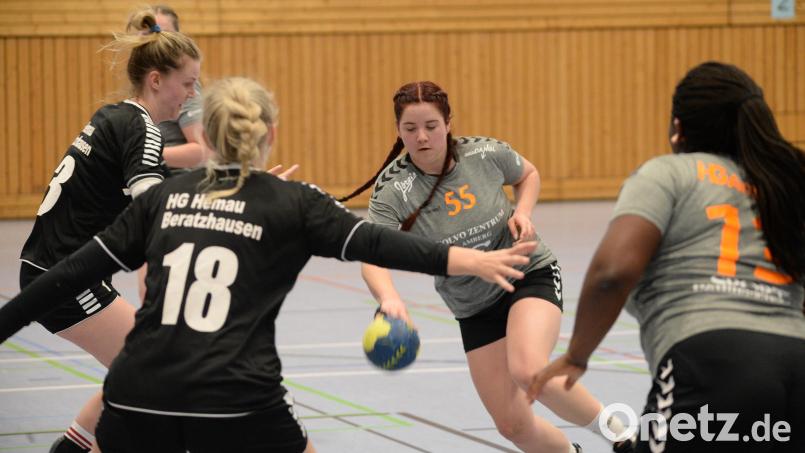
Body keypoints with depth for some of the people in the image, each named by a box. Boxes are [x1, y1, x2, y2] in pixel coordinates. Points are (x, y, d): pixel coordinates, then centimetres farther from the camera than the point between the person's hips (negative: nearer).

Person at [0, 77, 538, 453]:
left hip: (137, 398, 3)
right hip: (235, 405, -3)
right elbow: (374, 243, -6)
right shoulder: (292, 202, 6)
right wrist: (473, 260, -12)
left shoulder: (164, 197, 14)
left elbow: (76, 271, 14)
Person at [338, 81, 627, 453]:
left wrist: (523, 213, -10)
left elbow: (528, 174, 11)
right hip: (474, 308, 2)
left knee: (528, 371, -32)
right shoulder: (392, 190, -18)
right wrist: (389, 298, -55)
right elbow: (372, 257, -33)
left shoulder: (486, 154, -13)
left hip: (530, 273, -2)